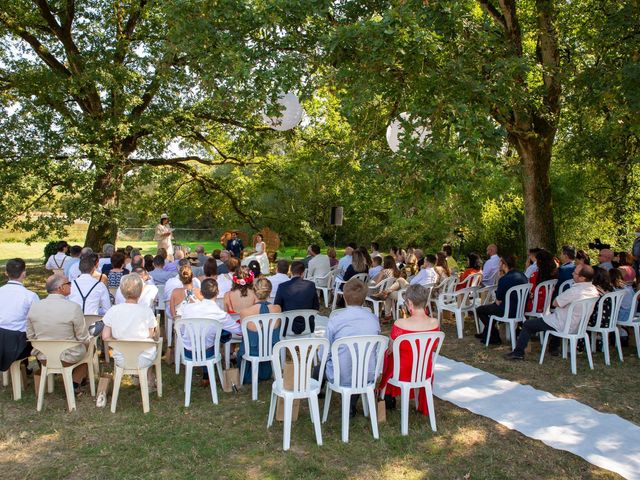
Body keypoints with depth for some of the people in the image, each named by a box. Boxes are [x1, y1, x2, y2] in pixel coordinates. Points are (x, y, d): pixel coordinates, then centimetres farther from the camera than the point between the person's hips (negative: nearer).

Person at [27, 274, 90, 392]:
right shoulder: (73, 307, -22)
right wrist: (89, 340, 10)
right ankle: (76, 382, 25)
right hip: (68, 358, -5)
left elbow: (30, 336, 3)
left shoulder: (34, 306, -8)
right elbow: (83, 338, -13)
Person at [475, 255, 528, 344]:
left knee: (479, 310, 10)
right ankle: (486, 334, 40)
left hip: (509, 311, -9)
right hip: (521, 309, 9)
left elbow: (498, 302, -14)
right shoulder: (522, 275, 3)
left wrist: (498, 300, 9)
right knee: (490, 306, 32)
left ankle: (495, 338, 17)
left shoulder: (504, 279, -23)